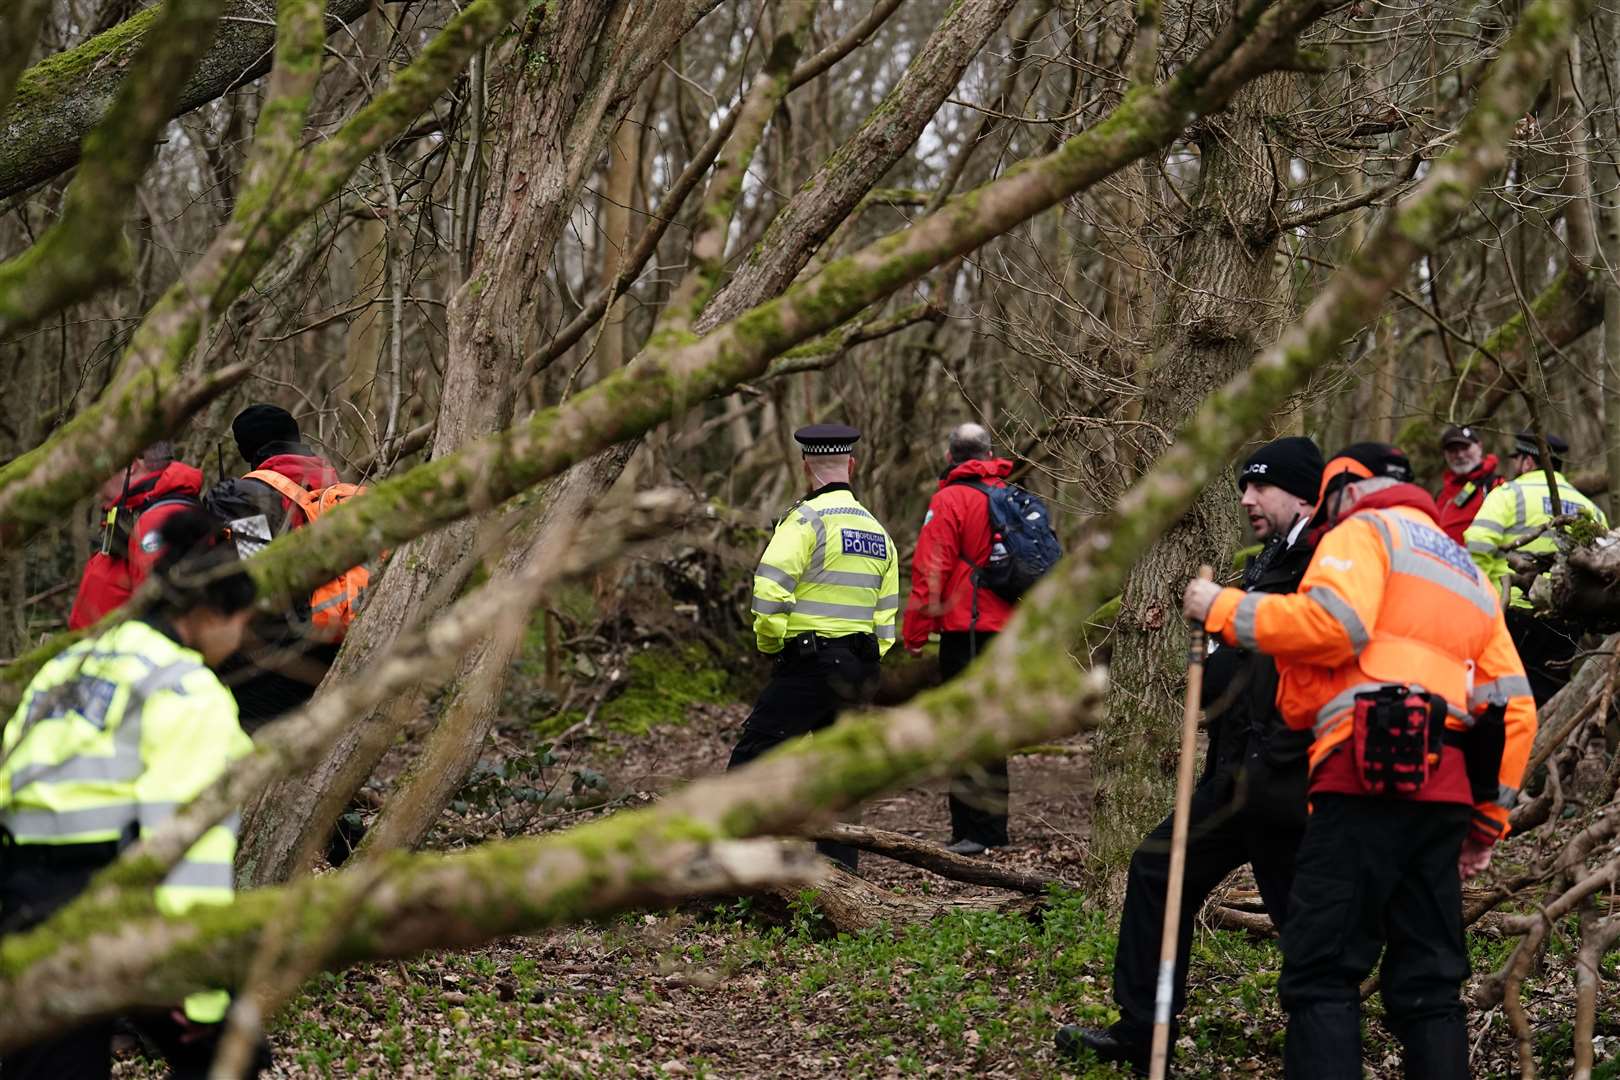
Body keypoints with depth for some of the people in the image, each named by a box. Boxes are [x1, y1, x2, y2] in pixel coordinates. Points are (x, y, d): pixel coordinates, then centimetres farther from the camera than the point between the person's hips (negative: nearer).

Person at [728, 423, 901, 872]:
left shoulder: (808, 519, -9)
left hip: (808, 664, -7)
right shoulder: (878, 533, 16)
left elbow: (770, 587, -20)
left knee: (750, 761, -6)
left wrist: (769, 643, -5)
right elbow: (886, 618, 17)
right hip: (859, 669, 7)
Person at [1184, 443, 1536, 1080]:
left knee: (1322, 974, -10)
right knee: (1428, 984, 9)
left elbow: (1332, 624, -14)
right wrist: (1489, 818, 25)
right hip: (1444, 789, 8)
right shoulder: (1468, 573, 30)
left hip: (1371, 780, -8)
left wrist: (1225, 610, -3)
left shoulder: (1364, 531, 8)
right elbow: (1514, 706, 23)